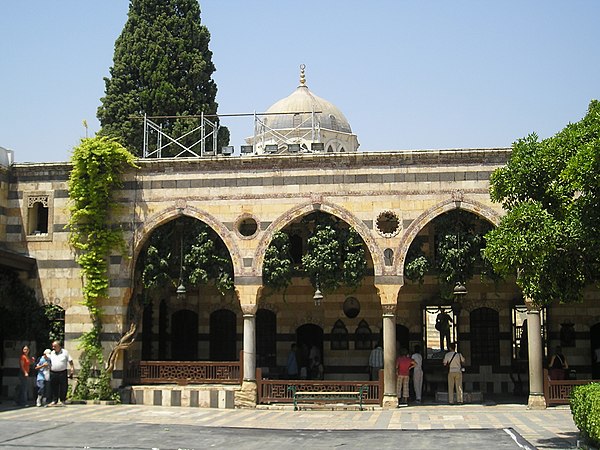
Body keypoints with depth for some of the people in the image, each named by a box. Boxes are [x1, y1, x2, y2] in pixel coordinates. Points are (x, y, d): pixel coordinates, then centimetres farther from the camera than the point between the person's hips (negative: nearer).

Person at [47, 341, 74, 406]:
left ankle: (62, 400, 8)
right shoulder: (51, 353, 14)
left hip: (62, 373, -3)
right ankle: (54, 401, 13)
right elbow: (48, 361, 22)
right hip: (53, 373, 3)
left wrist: (72, 367, -7)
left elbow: (70, 360, 2)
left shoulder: (64, 352, 3)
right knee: (53, 388, 5)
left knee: (63, 387, -1)